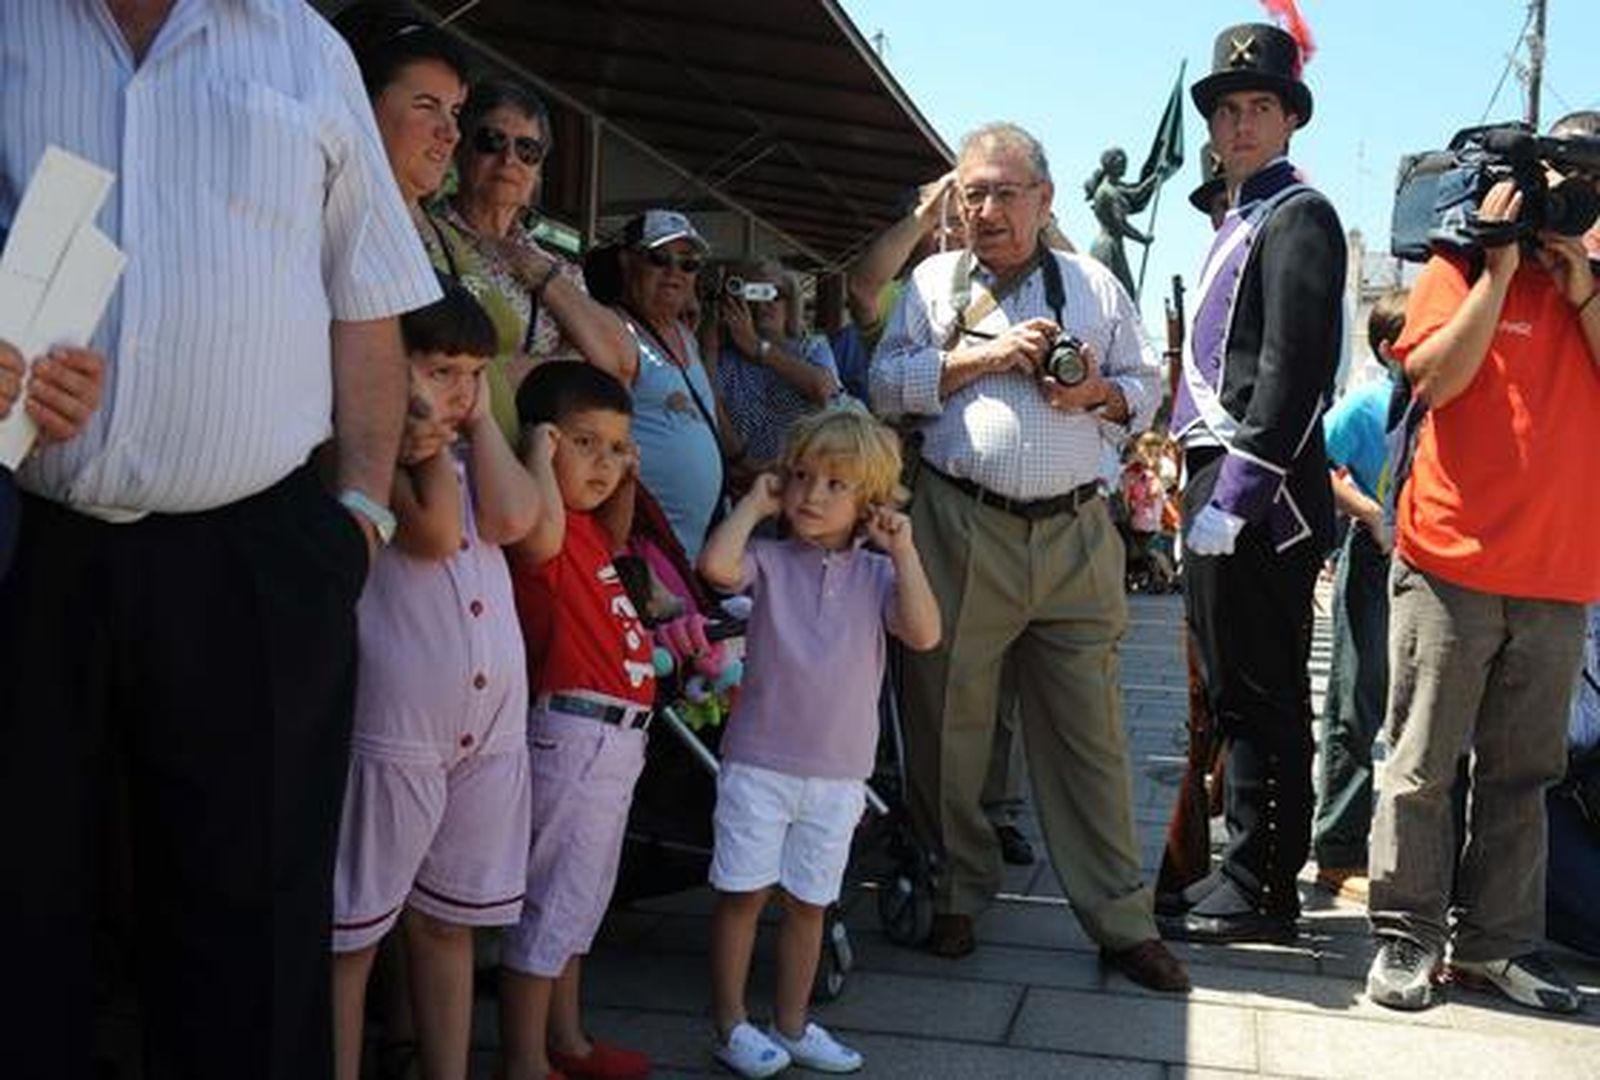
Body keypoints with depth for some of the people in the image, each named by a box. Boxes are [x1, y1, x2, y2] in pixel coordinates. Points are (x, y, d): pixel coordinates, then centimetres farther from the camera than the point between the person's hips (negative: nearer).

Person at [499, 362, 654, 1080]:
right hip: (574, 735, -10)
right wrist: (539, 448, -25)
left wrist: (629, 483, 17)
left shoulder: (584, 525, 12)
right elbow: (544, 534, -41)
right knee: (550, 901, 0)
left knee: (582, 898, 21)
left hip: (615, 739, 10)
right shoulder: (547, 531, -17)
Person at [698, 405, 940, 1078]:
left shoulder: (876, 575, 2)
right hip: (759, 762, -2)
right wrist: (754, 504, -12)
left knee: (808, 902, 14)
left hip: (839, 772, 2)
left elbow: (924, 634, -13)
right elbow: (715, 565, -25)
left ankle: (792, 1026, 29)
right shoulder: (770, 562, -3)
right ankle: (730, 1025, 20)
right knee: (743, 892, 5)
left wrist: (902, 549, -14)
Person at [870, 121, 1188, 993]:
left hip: (1075, 534, 1)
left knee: (1089, 728, 4)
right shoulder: (933, 282, 11)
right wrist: (986, 357, -8)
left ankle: (1121, 920, 15)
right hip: (961, 531, -1)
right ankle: (955, 894, 25)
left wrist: (1097, 392, -6)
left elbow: (1148, 388, 15)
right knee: (949, 720, 6)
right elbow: (887, 385, 1)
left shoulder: (1094, 284, 15)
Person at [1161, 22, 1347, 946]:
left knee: (1260, 700, -3)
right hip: (1220, 485, 10)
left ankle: (1261, 895, 7)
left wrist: (1233, 499, -20)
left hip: (1259, 498, -10)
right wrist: (1202, 487, 16)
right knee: (1235, 695, 14)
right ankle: (1239, 876, 24)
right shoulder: (1242, 221, 21)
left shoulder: (1297, 217, -7)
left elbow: (1293, 375, -17)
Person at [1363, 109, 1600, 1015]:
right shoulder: (1464, 269, 3)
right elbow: (1435, 378, -13)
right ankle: (1408, 937, 9)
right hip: (1453, 562, -4)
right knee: (1423, 764, -1)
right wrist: (1500, 266, -11)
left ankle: (1494, 941, 19)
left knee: (1523, 771, 10)